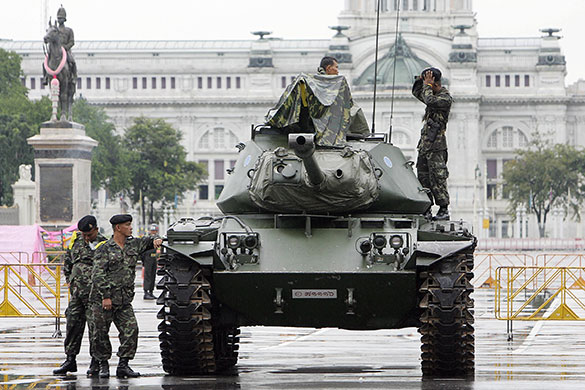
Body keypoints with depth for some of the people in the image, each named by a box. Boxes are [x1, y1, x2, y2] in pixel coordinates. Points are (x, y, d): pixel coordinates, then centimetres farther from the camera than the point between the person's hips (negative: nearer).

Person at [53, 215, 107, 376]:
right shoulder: (76, 241, 10)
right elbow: (67, 261, 24)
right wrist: (69, 280, 17)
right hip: (76, 292, 5)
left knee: (95, 326, -4)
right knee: (73, 324, 7)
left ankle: (96, 362, 5)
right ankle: (70, 360, 15)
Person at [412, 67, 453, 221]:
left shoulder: (446, 98, -9)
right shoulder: (434, 95, 18)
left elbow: (430, 101, -25)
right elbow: (417, 93, 32)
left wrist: (427, 84, -12)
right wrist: (420, 80, 15)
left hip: (436, 146, -9)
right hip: (424, 144, 9)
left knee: (437, 179, -9)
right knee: (423, 178, 7)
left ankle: (444, 210, -7)